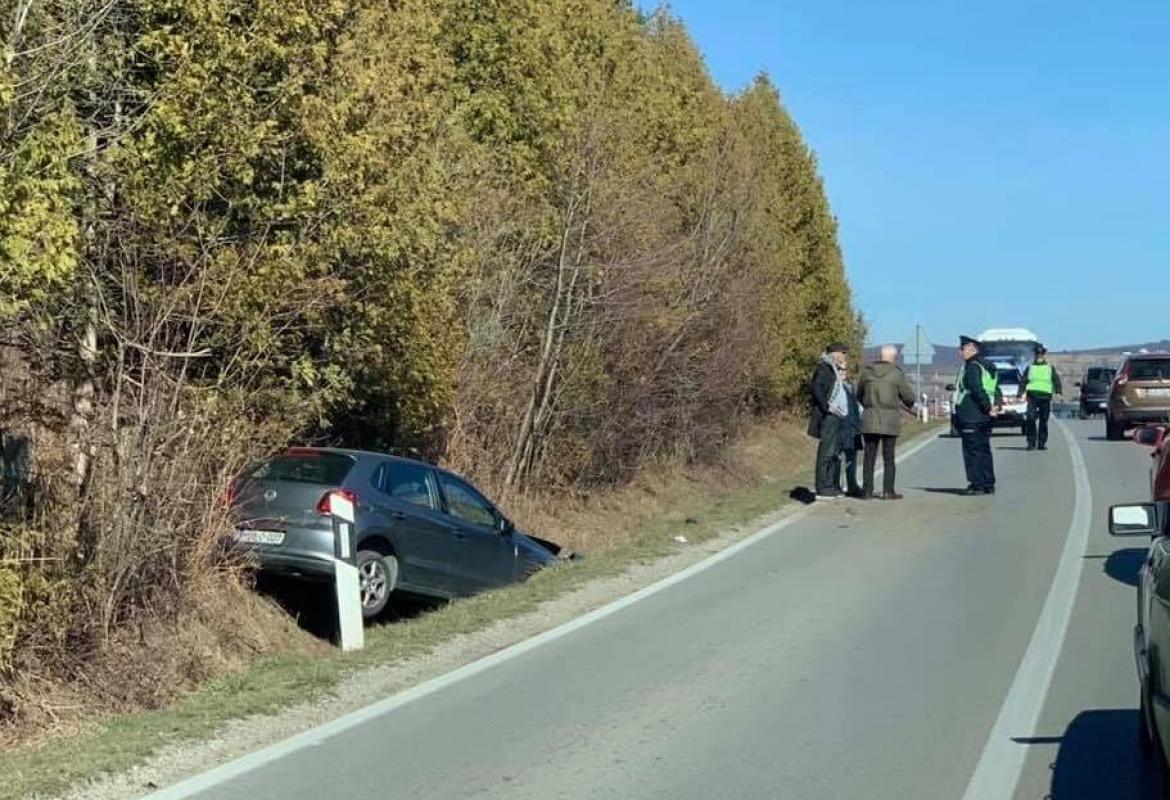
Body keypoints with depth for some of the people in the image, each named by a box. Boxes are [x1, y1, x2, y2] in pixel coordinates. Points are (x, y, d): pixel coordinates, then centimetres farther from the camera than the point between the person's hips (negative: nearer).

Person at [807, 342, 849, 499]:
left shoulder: (833, 369, 22)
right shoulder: (824, 368, -8)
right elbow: (815, 387, -20)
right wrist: (825, 406, -21)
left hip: (835, 417, 10)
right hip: (828, 416, -10)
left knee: (835, 453, 12)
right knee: (826, 452, -11)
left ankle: (832, 487, 18)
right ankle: (822, 489, -11)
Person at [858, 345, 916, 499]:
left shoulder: (867, 372, 3)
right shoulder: (897, 373, -7)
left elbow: (859, 394, 14)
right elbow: (909, 396, -1)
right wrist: (909, 405, 21)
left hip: (870, 418, 3)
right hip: (890, 420, -3)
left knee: (869, 456, 7)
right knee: (888, 457, 2)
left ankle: (867, 490, 6)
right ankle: (888, 491, 1)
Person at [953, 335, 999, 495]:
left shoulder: (972, 367, -14)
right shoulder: (987, 366, 16)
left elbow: (977, 390, -22)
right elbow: (995, 389, 18)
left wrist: (988, 408, -14)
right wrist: (993, 406, 7)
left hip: (971, 417, -10)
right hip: (984, 418, 10)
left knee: (973, 451, -6)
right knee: (984, 451, 13)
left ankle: (977, 485, -6)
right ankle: (988, 485, 16)